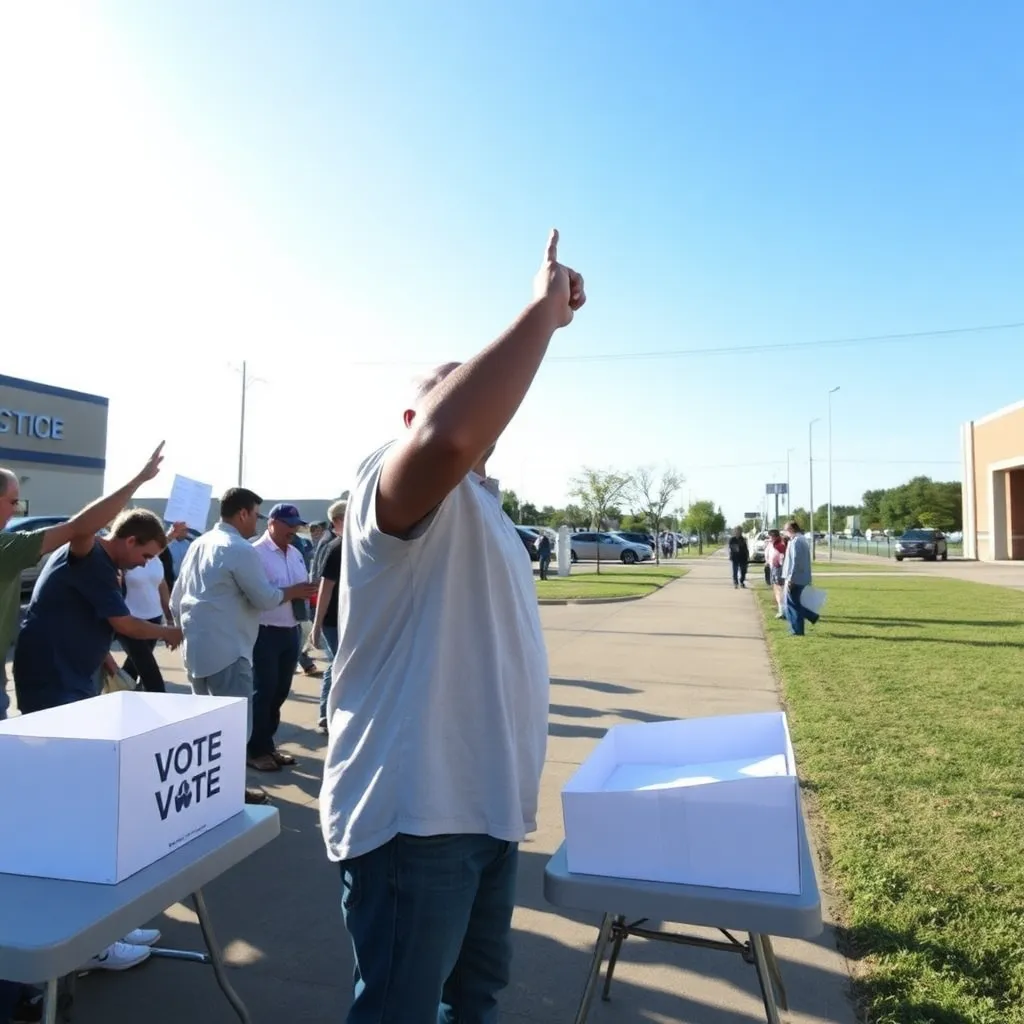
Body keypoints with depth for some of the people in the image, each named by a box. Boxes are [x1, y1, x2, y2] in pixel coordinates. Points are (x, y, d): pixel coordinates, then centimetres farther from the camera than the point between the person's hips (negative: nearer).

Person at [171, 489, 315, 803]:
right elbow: (265, 599, -12)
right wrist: (291, 592, 5)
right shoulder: (240, 550, -16)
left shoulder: (198, 544, 12)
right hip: (226, 650, -9)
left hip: (196, 647, 10)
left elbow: (176, 598, 17)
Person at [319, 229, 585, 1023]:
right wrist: (544, 310, -31)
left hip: (484, 804, 9)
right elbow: (447, 437, -40)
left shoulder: (480, 509, 16)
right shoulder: (403, 486, -15)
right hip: (416, 811, -9)